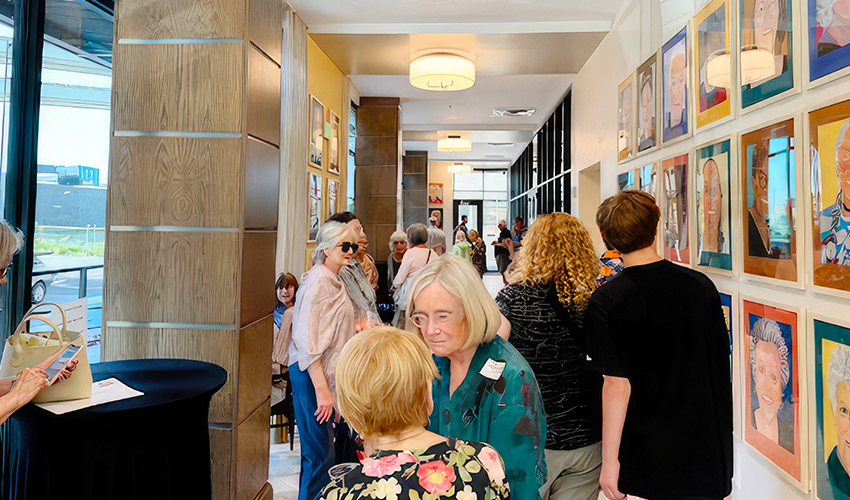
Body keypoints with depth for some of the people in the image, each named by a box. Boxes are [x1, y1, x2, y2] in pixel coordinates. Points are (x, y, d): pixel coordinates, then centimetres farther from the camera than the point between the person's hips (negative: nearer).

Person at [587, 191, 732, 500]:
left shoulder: (607, 301, -17)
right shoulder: (701, 285, -3)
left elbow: (617, 384, -18)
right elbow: (721, 363, 7)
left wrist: (610, 460, -9)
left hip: (650, 454, -4)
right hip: (708, 447, 5)